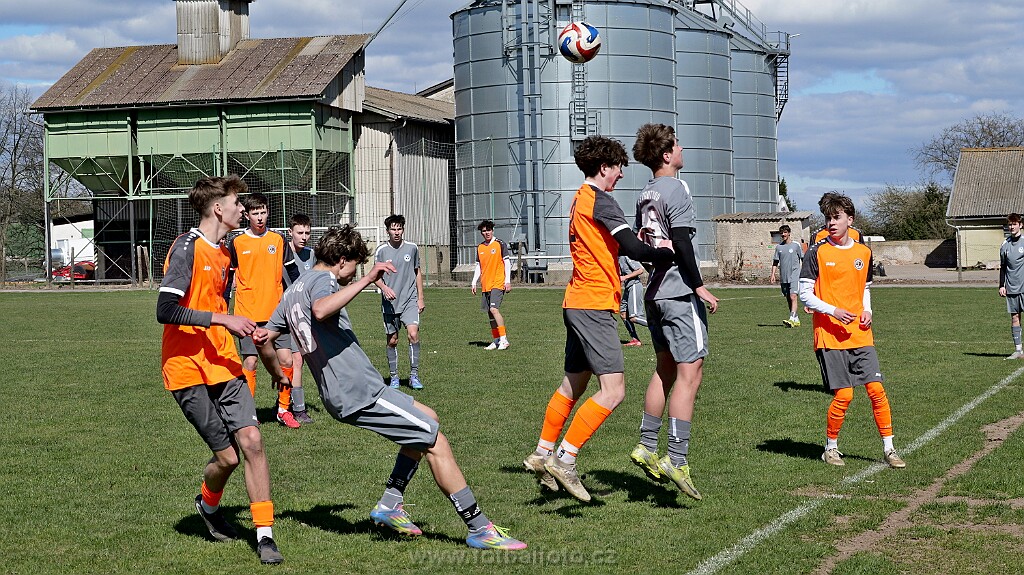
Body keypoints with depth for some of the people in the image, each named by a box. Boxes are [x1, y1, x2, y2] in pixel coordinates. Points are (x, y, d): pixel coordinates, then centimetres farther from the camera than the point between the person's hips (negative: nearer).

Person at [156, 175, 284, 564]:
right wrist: (223, 319, -24)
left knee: (251, 441, -9)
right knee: (227, 456, -4)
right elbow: (165, 310, -23)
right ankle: (208, 505, 29)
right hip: (188, 370, -7)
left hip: (223, 365, 7)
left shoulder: (223, 253, 14)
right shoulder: (187, 247, -13)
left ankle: (265, 536, -2)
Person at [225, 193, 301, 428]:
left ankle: (284, 410, 10)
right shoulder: (237, 243, 1)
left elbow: (293, 273, 13)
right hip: (247, 314, -2)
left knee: (286, 360, -4)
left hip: (276, 312, 2)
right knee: (249, 362, -4)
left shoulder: (278, 240, 6)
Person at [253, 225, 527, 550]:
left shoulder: (293, 291, 19)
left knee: (427, 419, 22)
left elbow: (263, 338, 25)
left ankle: (389, 505, 15)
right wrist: (366, 280, -34)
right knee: (436, 443, -7)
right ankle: (480, 529, -6)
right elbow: (321, 310, -35)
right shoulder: (322, 280, -10)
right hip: (360, 392, -10)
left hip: (342, 395, 10)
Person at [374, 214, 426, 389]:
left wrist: (420, 298, 13)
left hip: (410, 300, 0)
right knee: (392, 340, 5)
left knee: (413, 334, -17)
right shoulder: (381, 250, -2)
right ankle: (394, 377, 20)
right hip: (389, 303, 0)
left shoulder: (412, 248, 4)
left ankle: (414, 375, -9)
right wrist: (384, 288, -19)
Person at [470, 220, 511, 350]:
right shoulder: (480, 248, 13)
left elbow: (507, 263, -4)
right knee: (490, 313, 7)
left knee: (493, 309, -19)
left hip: (498, 283, -6)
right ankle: (496, 340, 14)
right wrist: (473, 283, 11)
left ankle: (504, 340, -16)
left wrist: (508, 281, -10)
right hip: (485, 285, 6)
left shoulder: (500, 244, -3)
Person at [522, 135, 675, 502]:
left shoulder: (580, 200, 19)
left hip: (577, 304, 10)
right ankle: (564, 458, -13)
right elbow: (634, 250, -20)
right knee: (613, 391, -12)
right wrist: (674, 253, -11)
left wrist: (635, 242, 8)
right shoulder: (599, 200, -12)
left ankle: (543, 453, 25)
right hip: (594, 306, -10)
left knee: (573, 385, 19)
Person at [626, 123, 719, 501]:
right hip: (680, 292, -9)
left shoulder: (645, 194, 14)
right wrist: (699, 286, -18)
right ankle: (676, 459, -12)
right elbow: (681, 243, -19)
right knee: (689, 373, -8)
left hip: (655, 293, 9)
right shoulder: (676, 189, -12)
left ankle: (647, 447, 19)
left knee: (665, 370, 17)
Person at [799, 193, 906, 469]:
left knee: (877, 389, -3)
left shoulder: (863, 252, 10)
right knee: (843, 395, -8)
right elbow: (805, 294, -3)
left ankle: (889, 449, 6)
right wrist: (833, 311, -17)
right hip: (829, 336, -4)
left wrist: (867, 310, 4)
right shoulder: (817, 252, -3)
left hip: (860, 335, 4)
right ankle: (830, 448, 12)